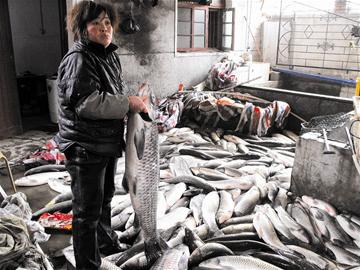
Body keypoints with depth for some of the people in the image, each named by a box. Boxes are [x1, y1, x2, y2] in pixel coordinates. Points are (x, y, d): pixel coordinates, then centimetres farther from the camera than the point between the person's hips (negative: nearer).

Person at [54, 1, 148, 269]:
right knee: (88, 211, 2)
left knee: (105, 197, 26)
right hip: (85, 147, -10)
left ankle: (107, 243, 48)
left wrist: (135, 101, 3)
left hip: (108, 142, 10)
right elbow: (86, 102, -29)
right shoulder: (78, 59, -18)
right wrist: (128, 103, -23)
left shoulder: (111, 56, 12)